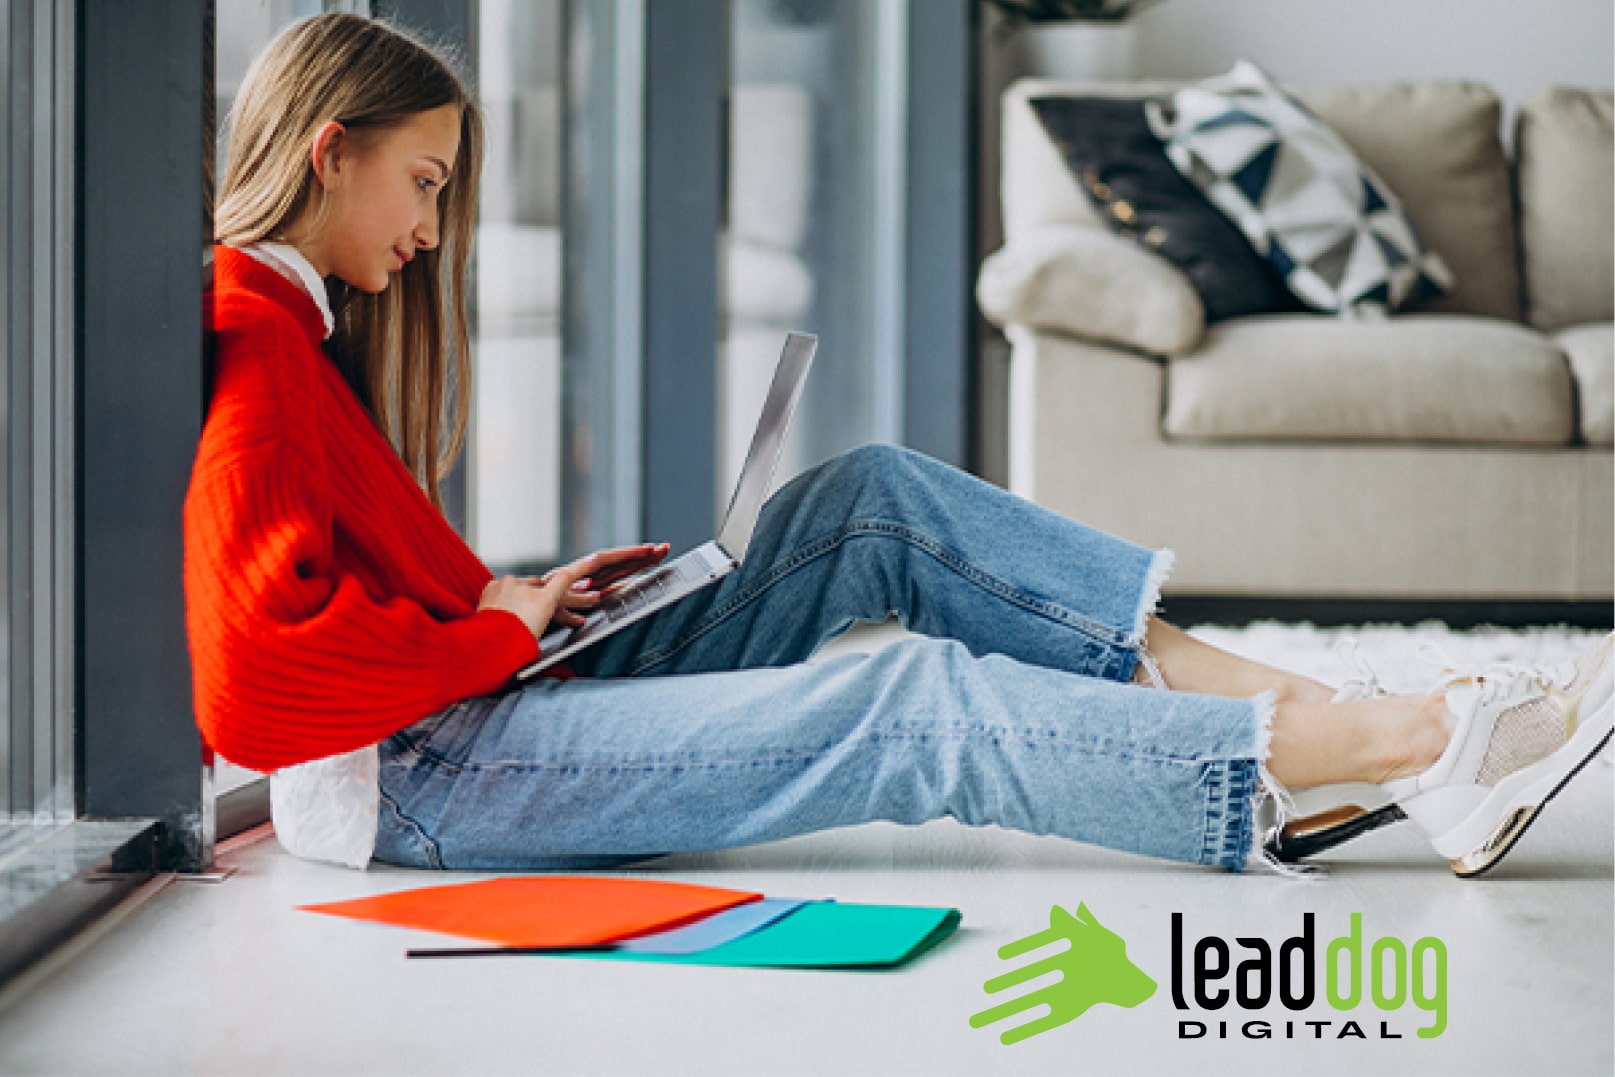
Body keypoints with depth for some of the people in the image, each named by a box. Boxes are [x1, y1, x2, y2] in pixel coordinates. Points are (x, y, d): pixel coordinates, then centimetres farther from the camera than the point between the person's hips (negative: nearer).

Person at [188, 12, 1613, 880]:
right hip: (400, 773, -10)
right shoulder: (247, 332, -12)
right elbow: (273, 624, -23)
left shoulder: (300, 329, 20)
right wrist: (498, 628, -11)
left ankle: (1293, 719, -7)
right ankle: (1420, 749, -20)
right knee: (914, 706, -20)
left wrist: (516, 598, 6)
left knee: (865, 502, 2)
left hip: (475, 705, 10)